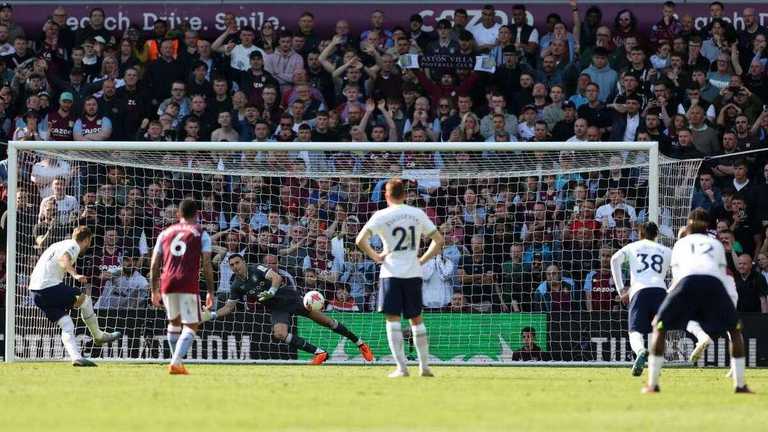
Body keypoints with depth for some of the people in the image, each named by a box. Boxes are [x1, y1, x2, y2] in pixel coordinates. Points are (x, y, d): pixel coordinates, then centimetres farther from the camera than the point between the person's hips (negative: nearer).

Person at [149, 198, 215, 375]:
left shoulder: (165, 233, 17)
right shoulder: (201, 233, 7)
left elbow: (154, 265, 14)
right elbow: (207, 265, -1)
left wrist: (154, 291, 19)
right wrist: (210, 291, 3)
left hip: (167, 284, 4)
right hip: (189, 285, -4)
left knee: (174, 321, 24)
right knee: (191, 326, -1)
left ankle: (176, 361, 27)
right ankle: (176, 362, -19)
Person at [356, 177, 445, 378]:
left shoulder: (381, 216, -4)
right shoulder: (418, 214, 6)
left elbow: (360, 240, -13)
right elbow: (439, 240, 7)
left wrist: (375, 257, -1)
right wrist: (423, 259, 10)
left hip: (391, 272, -3)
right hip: (413, 273, 3)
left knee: (393, 318, -1)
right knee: (416, 318, 14)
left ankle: (401, 367, -10)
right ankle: (424, 366, 16)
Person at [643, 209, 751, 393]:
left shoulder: (681, 243, 32)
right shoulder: (717, 244, 33)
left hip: (687, 281, -1)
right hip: (714, 283, 1)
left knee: (660, 326, 15)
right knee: (734, 328, 20)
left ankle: (652, 384, 6)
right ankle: (740, 384, 13)